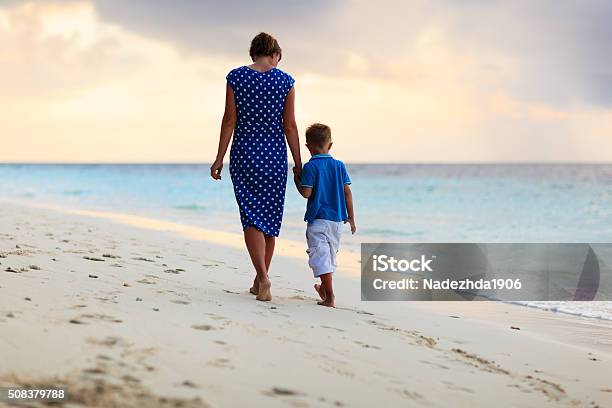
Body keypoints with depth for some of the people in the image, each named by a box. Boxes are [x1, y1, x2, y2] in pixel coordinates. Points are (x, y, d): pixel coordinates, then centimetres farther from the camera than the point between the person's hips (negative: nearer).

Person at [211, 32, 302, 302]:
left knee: (252, 217, 0)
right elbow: (290, 126, -1)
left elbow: (230, 120, -4)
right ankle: (260, 281, 18)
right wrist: (298, 163, 6)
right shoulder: (285, 81, -2)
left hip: (243, 153, -1)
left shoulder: (236, 77, -3)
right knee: (270, 217, 11)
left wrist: (219, 158, 1)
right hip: (275, 155, 1)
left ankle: (263, 276, -19)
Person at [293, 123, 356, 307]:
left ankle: (330, 297, -17)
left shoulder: (310, 167, -8)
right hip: (337, 218, 6)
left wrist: (297, 180, 5)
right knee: (331, 253, 21)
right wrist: (351, 218, 11)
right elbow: (347, 192, 5)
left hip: (318, 218, -5)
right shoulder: (339, 166, 5)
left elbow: (306, 193, -14)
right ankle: (324, 288, 40)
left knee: (320, 255, -7)